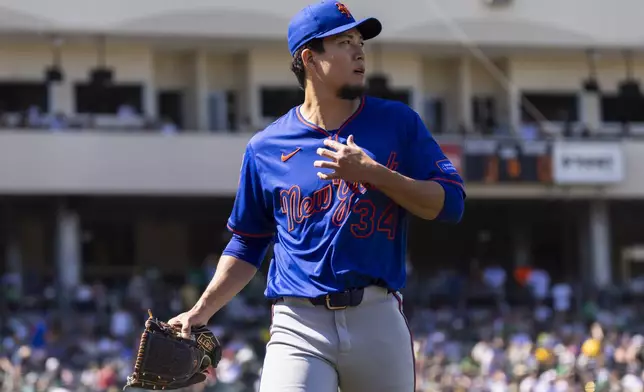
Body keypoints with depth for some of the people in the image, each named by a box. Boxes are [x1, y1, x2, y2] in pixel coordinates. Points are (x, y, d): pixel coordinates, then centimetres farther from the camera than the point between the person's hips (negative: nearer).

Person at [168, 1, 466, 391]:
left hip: (379, 319, 1)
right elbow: (248, 245, 18)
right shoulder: (266, 148, 9)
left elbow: (450, 203, 0)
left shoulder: (399, 123, 8)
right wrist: (202, 311, 8)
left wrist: (373, 174, -11)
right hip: (299, 327, -1)